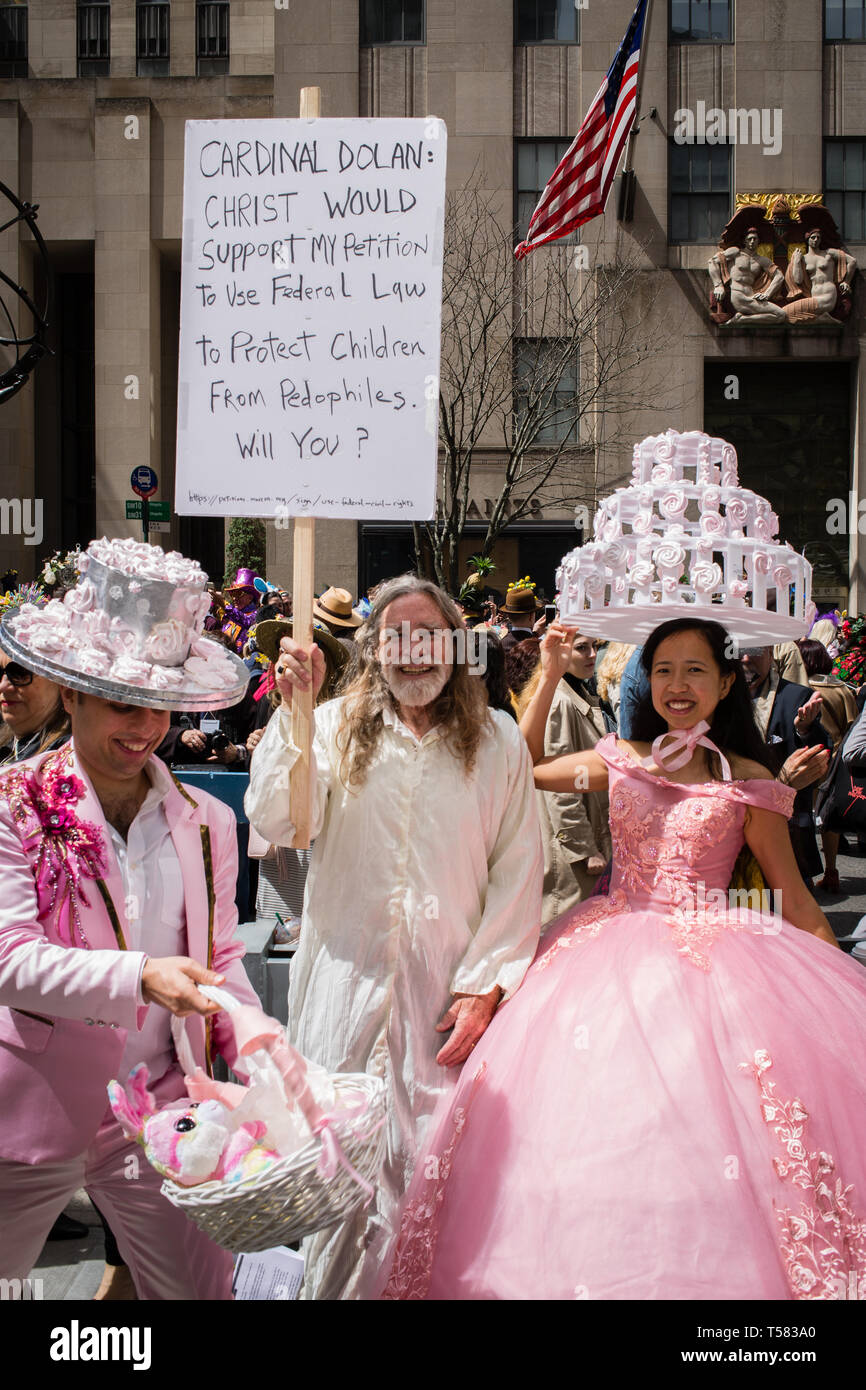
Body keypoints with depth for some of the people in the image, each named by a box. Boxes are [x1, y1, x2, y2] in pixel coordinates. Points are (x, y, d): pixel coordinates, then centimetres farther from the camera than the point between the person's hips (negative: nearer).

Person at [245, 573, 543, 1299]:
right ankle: (335, 1283, 19)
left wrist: (486, 985, -4)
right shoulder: (336, 728, 8)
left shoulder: (498, 740, 7)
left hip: (448, 990, 0)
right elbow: (275, 822, -6)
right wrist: (293, 709, -11)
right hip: (349, 980, 1)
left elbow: (519, 873, 4)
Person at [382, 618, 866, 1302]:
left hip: (711, 955, -3)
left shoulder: (748, 779, 4)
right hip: (618, 948, 3)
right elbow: (524, 768, 23)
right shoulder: (621, 760, 12)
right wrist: (551, 676, 16)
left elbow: (796, 903, 7)